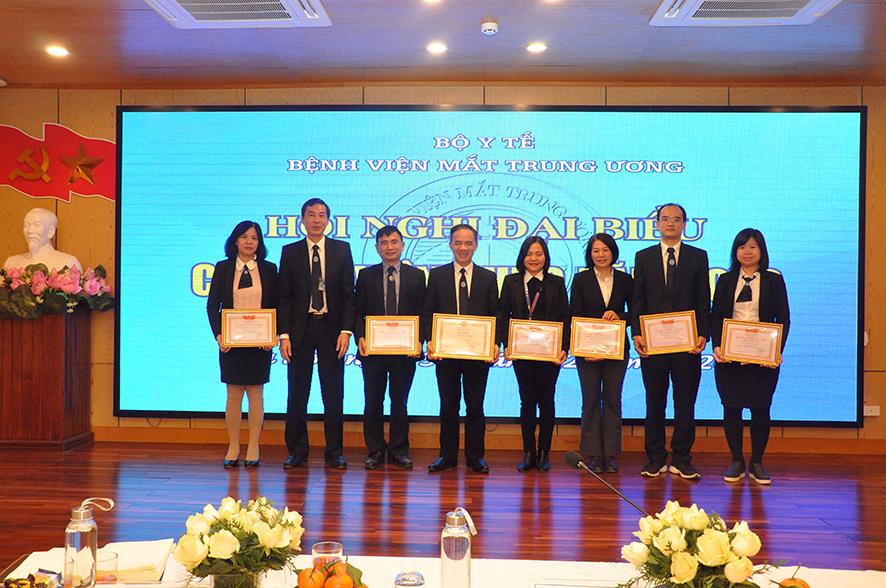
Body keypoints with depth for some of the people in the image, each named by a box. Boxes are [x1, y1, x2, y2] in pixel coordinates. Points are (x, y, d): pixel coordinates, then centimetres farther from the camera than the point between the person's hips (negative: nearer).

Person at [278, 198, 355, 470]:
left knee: (333, 393, 4)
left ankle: (334, 452, 13)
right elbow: (284, 296, 4)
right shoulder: (290, 252, 6)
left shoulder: (342, 250, 5)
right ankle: (297, 451, 16)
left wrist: (346, 330, -7)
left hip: (331, 328, 0)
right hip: (300, 329, 1)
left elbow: (349, 293, 2)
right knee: (297, 393, 5)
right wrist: (284, 334, -5)